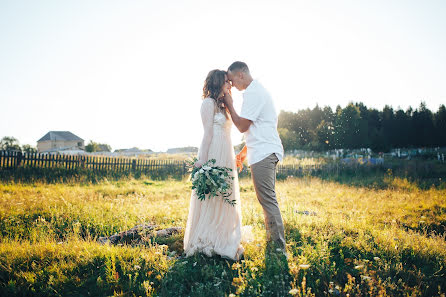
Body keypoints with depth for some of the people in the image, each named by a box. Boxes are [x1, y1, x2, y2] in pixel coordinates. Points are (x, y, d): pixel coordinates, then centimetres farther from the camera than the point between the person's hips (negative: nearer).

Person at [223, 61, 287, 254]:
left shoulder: (253, 92, -11)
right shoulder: (256, 90, 22)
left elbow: (242, 126, -14)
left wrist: (229, 105, -2)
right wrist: (244, 151, 26)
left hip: (263, 153, -11)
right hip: (266, 151, 11)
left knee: (267, 200, -9)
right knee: (267, 200, 14)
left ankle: (279, 249, -5)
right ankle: (271, 241, 22)